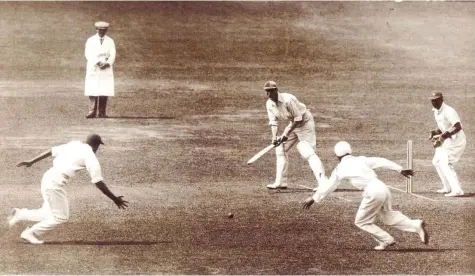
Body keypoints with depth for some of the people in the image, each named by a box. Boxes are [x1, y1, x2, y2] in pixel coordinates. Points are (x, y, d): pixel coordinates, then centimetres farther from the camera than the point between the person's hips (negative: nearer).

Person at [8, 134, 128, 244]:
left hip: (47, 177, 8)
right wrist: (115, 199, -2)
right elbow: (98, 183, -8)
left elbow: (51, 151, 17)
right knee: (61, 217, 3)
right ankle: (31, 233, 6)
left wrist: (31, 162, 25)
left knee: (50, 214, 20)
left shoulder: (73, 144, 16)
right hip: (56, 182, -8)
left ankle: (20, 214, 15)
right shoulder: (90, 157, -5)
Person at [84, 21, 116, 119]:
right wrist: (98, 62, -19)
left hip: (106, 69, 1)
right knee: (92, 91, -8)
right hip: (93, 68, -1)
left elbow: (112, 55, 2)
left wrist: (107, 63, -17)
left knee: (105, 91, -3)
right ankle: (92, 112, -8)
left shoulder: (110, 41, 11)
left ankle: (102, 112, -1)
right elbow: (88, 54, -5)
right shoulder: (91, 40, 6)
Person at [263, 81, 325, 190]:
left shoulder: (288, 100, -29)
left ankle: (323, 182, -26)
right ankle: (281, 182, 16)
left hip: (305, 122, -9)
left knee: (308, 152, -19)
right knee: (280, 149, 9)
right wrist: (274, 137, -19)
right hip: (293, 123, 9)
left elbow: (298, 118, -25)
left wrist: (287, 133, -25)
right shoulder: (269, 104, -6)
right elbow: (273, 121, -4)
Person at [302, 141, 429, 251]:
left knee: (362, 222, 13)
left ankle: (386, 240, 10)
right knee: (388, 217, 23)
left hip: (373, 192, -6)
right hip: (383, 188, 6)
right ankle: (416, 225, 9)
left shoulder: (340, 169, 8)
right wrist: (400, 169, 20)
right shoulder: (361, 160, 18)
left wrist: (313, 199, 27)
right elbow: (382, 161, 14)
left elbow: (328, 186, 16)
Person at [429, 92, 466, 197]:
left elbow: (458, 127, -31)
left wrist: (445, 135, -41)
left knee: (444, 164, -18)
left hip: (456, 140, -10)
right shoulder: (436, 111, 10)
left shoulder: (448, 111, -20)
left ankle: (457, 190, -23)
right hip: (448, 141, 10)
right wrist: (435, 132, 1)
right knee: (436, 161, 19)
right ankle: (447, 188, 26)